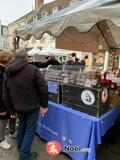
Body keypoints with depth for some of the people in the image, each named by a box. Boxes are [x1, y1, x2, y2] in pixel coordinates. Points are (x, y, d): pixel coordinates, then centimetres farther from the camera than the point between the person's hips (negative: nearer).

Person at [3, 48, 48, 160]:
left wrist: (11, 110, 11)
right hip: (32, 106, -5)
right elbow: (43, 88, -20)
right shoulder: (33, 69, -19)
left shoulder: (7, 73, -2)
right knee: (30, 129, 13)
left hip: (18, 107, 5)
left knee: (22, 124, 28)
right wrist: (44, 105, -8)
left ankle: (20, 145, 48)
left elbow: (5, 95, 2)